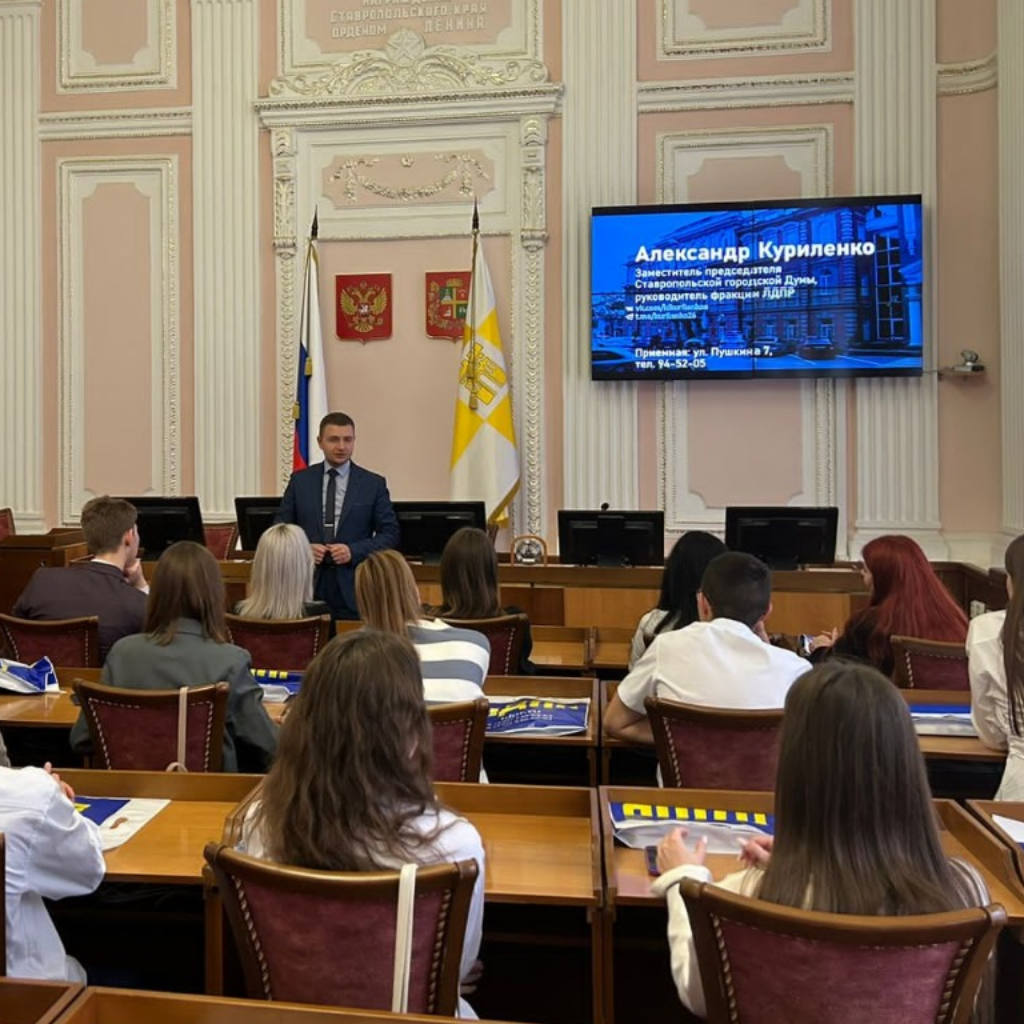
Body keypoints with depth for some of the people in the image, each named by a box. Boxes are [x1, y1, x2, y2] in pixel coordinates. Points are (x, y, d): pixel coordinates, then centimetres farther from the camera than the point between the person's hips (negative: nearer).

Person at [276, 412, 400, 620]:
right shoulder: (300, 480, 7)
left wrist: (353, 551, -12)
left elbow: (390, 534, 2)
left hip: (353, 590, -1)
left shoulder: (374, 484, 3)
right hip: (307, 586, 1)